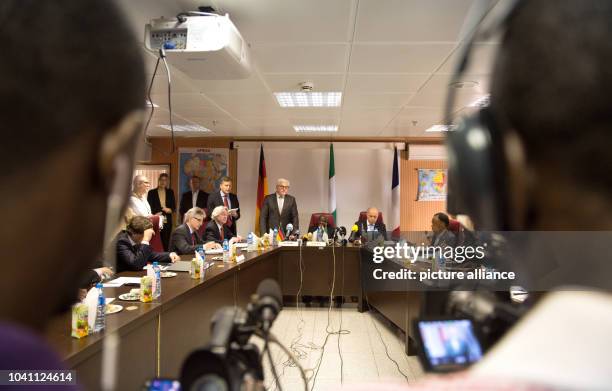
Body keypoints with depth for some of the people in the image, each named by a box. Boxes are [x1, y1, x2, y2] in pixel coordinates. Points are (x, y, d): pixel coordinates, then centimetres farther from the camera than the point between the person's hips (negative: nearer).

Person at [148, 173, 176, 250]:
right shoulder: (151, 192, 6)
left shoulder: (170, 192, 13)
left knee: (166, 243, 1)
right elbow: (149, 208, 1)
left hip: (167, 222, 2)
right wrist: (164, 210, -10)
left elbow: (174, 207, 10)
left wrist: (169, 210, -13)